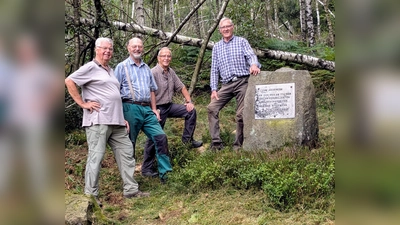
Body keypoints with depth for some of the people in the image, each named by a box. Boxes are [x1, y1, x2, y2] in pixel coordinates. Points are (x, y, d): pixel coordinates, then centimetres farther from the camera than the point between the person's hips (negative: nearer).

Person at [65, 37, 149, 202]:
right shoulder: (91, 67, -2)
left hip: (116, 122, 9)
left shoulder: (110, 70, 22)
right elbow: (69, 81, -10)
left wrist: (123, 118, 21)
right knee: (96, 156, -6)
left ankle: (131, 189, 15)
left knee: (126, 153, 8)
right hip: (98, 121, -8)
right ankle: (90, 195, 2)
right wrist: (83, 103, -13)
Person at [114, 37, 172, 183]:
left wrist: (154, 109, 13)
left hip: (146, 109, 5)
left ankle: (164, 171, -1)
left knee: (160, 137, -6)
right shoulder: (122, 67, 3)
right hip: (130, 108, -5)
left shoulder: (146, 68, 20)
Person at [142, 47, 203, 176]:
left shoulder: (171, 72, 7)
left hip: (169, 106, 7)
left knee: (191, 111, -1)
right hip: (158, 108, -7)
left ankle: (187, 139, 11)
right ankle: (146, 169, 8)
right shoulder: (153, 73, -17)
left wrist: (189, 101, 5)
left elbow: (181, 87, 15)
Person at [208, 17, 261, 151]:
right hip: (226, 84, 3)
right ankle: (216, 142, -6)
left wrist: (254, 64, -35)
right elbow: (214, 69, 14)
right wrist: (214, 89, 3)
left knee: (241, 114, -7)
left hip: (242, 81, -3)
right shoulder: (216, 47, 17)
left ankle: (238, 145, 9)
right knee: (212, 108, -12)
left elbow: (251, 55, -10)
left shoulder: (241, 42, 7)